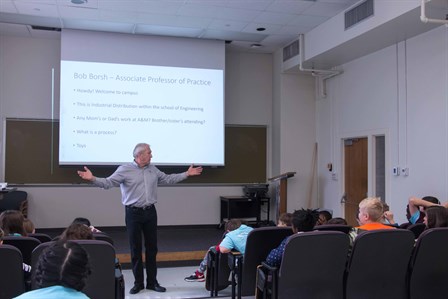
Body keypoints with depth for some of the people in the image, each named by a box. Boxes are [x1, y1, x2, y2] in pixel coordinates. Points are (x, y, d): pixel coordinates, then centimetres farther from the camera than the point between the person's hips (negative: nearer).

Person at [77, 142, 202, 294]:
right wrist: (92, 178, -31)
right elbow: (108, 182, -14)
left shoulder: (152, 169, 10)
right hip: (133, 213, -4)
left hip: (150, 212, 5)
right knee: (135, 249, 4)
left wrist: (187, 174, 19)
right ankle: (138, 283, 16)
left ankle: (152, 282, 19)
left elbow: (168, 179, 19)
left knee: (152, 248, 9)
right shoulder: (124, 169, -7)